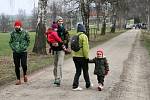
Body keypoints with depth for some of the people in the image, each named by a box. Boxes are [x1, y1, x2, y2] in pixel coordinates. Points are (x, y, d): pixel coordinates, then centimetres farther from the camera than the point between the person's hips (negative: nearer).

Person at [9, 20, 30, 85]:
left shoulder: (25, 33, 0)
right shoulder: (13, 33, 5)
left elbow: (28, 41, 8)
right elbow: (10, 42, 14)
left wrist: (25, 47, -1)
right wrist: (13, 47, 1)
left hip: (23, 52, -2)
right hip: (15, 52, 2)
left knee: (24, 65, -9)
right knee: (17, 66, 4)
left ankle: (25, 74, 22)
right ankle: (18, 79, 15)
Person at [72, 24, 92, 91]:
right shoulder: (84, 36, -12)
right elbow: (85, 48, -18)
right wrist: (86, 57, -11)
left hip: (75, 56, 6)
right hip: (82, 57, -6)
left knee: (78, 71, 11)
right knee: (85, 71, 11)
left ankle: (75, 86, 2)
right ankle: (88, 84, 26)